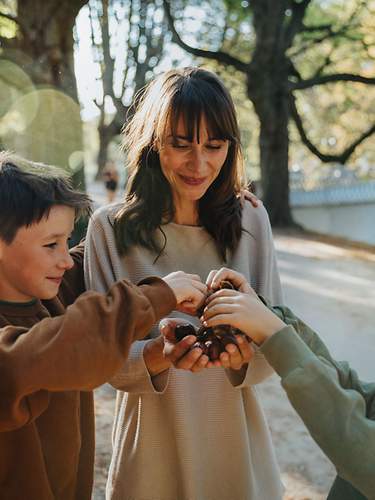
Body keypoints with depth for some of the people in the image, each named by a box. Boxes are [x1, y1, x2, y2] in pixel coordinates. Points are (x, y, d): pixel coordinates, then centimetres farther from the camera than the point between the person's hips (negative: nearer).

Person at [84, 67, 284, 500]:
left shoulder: (251, 222, -4)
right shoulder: (109, 228, -10)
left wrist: (245, 354, -25)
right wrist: (159, 355, -30)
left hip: (238, 446, 2)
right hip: (152, 457, -2)